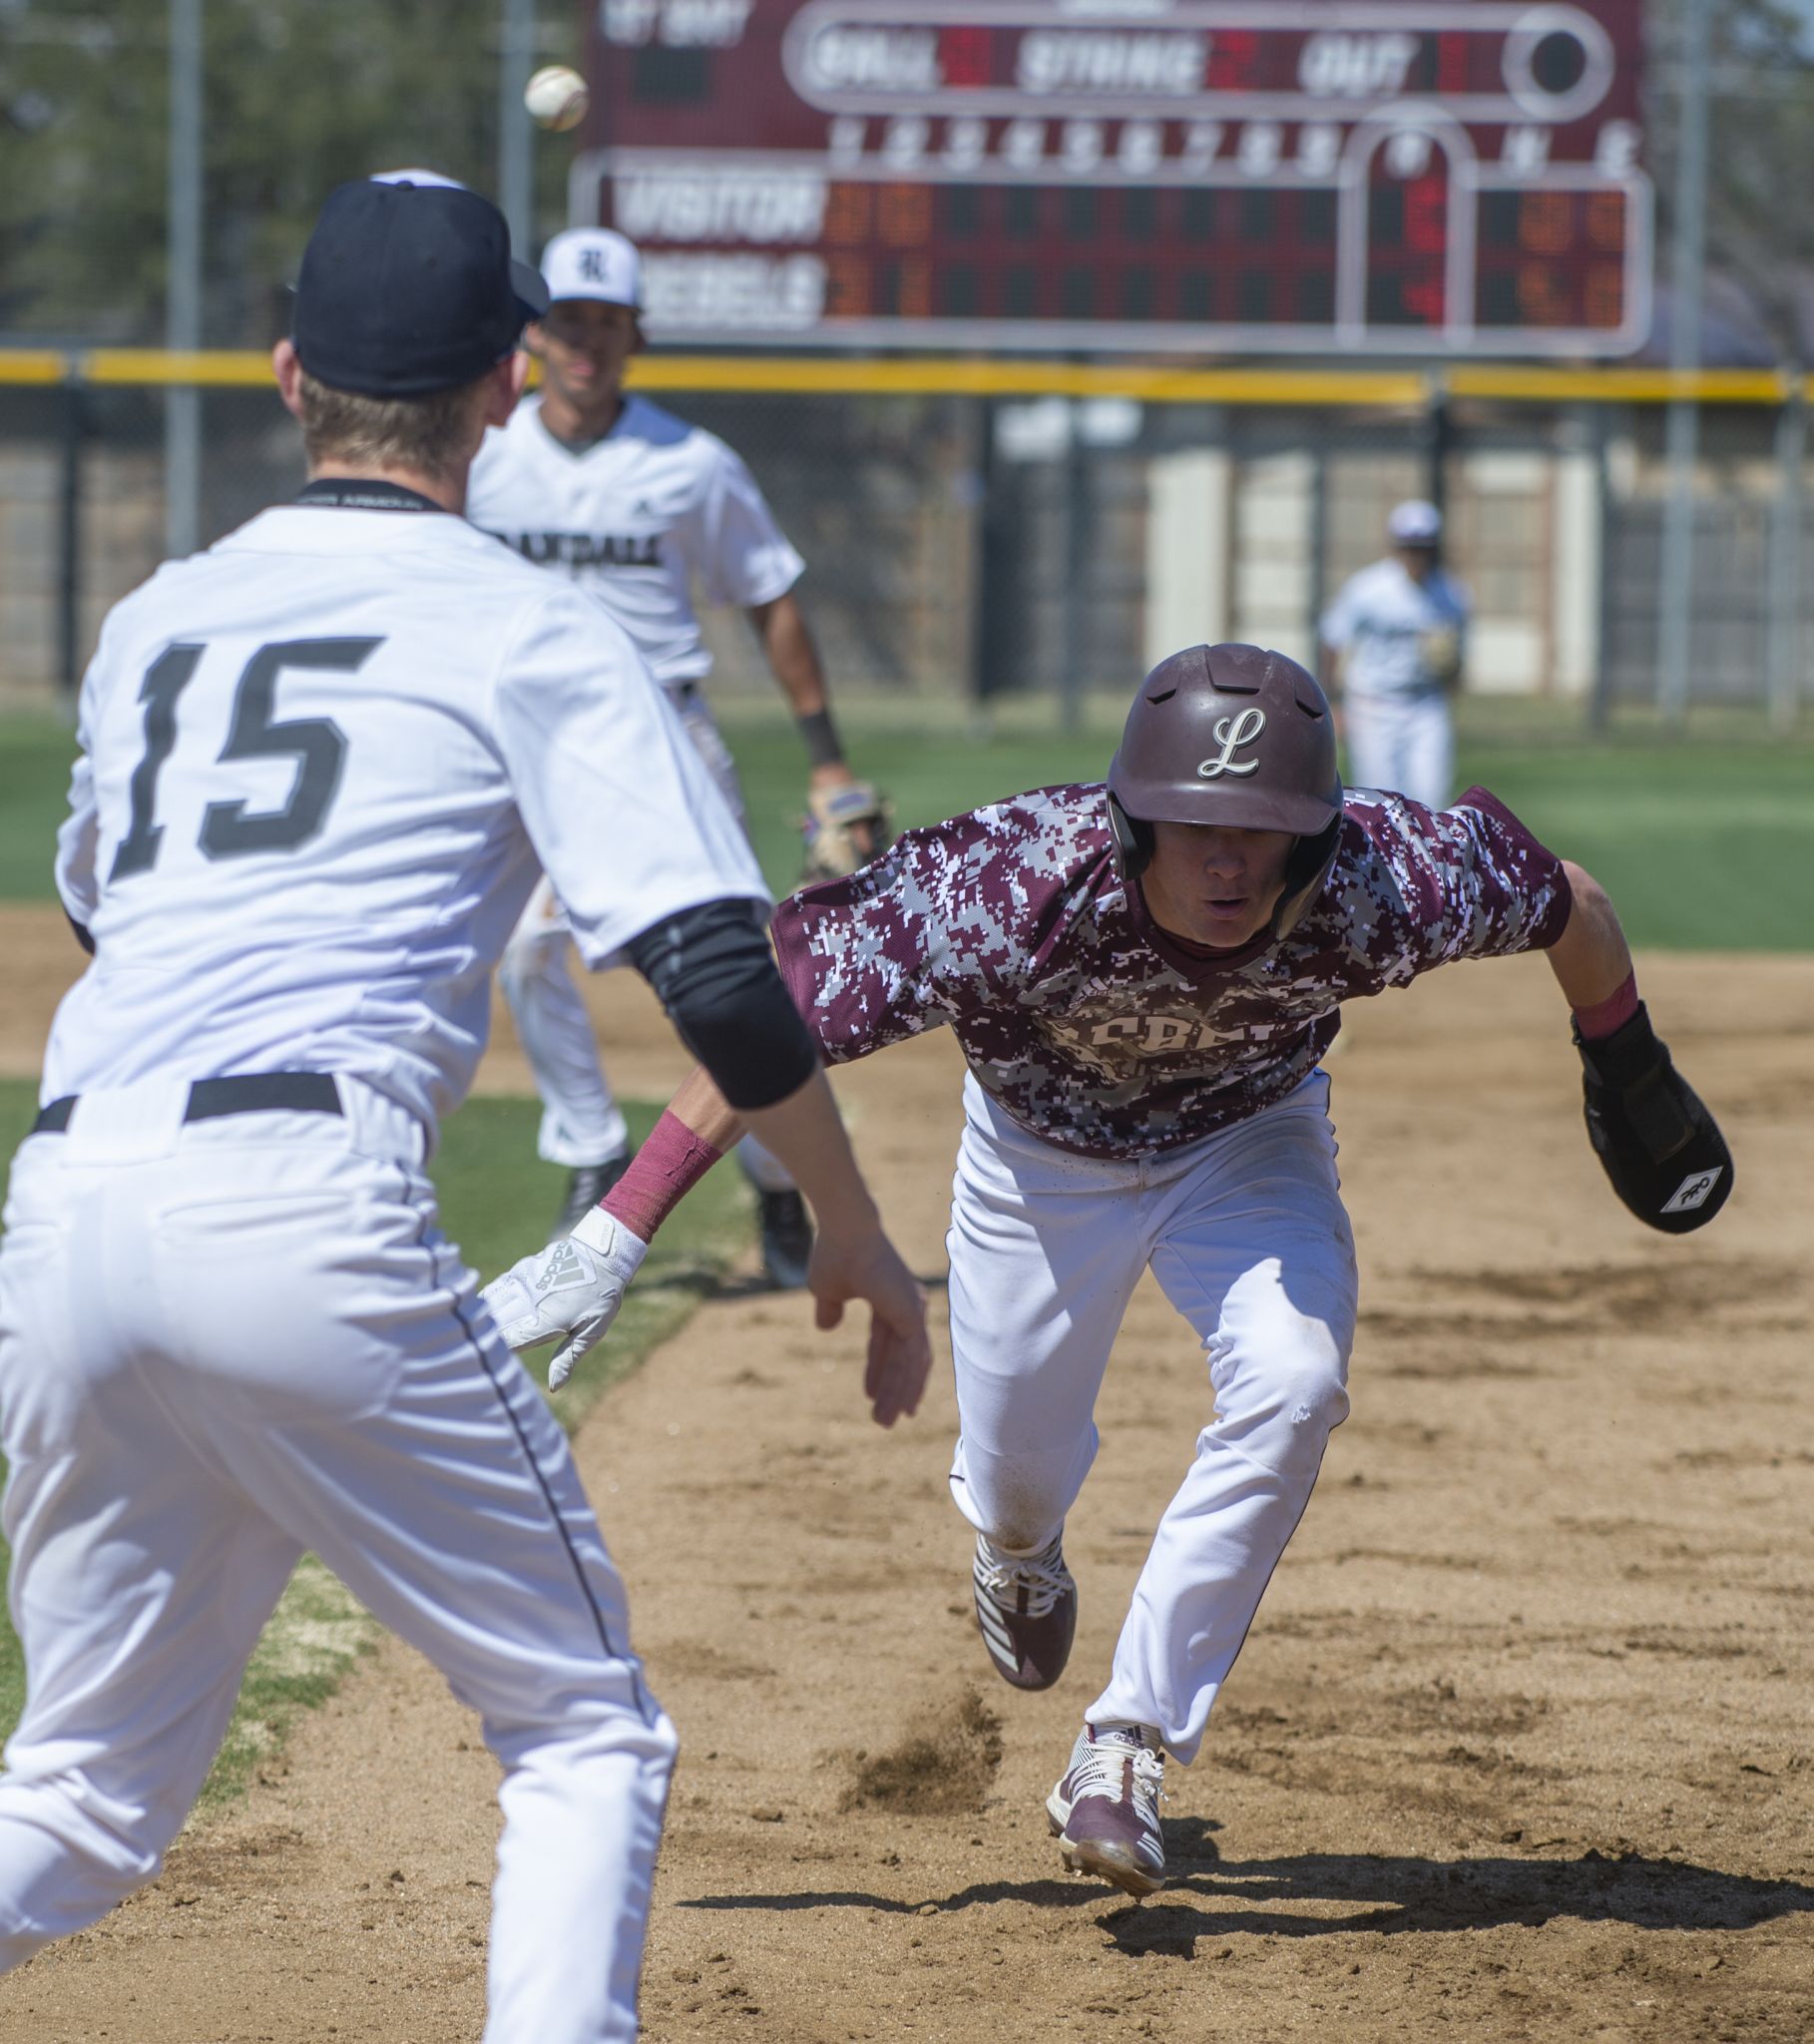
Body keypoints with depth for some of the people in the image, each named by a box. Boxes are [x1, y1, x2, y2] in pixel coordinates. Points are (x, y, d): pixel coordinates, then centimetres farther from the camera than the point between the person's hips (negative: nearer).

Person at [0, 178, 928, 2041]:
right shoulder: (527, 635, 5)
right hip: (305, 1211, -5)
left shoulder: (153, 621, 21)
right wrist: (854, 1234, 7)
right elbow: (717, 974, -3)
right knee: (584, 1737, 7)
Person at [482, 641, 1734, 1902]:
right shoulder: (1010, 889, -41)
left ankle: (1130, 1742, -12)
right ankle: (1023, 1553, 52)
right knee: (1017, 1478, 10)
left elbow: (1572, 902, -17)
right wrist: (624, 1228, -44)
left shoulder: (1382, 889, -37)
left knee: (1290, 1388, -26)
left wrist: (1634, 1085, 2)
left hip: (1248, 1139, 0)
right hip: (1042, 1155, 0)